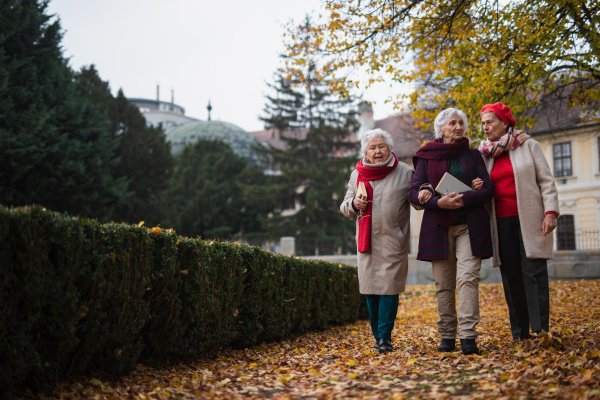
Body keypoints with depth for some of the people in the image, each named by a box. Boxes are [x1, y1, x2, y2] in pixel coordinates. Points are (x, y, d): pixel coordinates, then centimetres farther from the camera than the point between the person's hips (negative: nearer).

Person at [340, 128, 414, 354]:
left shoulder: (404, 172, 2)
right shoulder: (357, 175, 11)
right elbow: (344, 207, 17)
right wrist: (353, 204, -6)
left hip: (394, 240, -3)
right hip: (367, 240, 3)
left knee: (389, 286, -8)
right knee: (370, 287, 5)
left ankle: (385, 336, -2)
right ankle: (378, 336, 16)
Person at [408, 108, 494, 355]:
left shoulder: (473, 155, 12)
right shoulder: (426, 157, 10)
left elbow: (488, 189, 4)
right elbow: (414, 193, 0)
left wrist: (462, 200, -15)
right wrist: (439, 202, -18)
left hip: (469, 225, 0)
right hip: (438, 226, 0)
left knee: (468, 278, -13)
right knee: (444, 284, 2)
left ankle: (468, 337, -15)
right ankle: (447, 336, 9)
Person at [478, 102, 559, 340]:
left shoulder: (528, 145, 4)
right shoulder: (486, 153, 13)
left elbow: (546, 180, 1)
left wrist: (551, 212, -9)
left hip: (529, 220, -3)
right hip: (502, 222, 3)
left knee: (533, 272, -8)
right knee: (510, 276, 2)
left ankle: (541, 331, -7)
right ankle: (519, 334, 9)